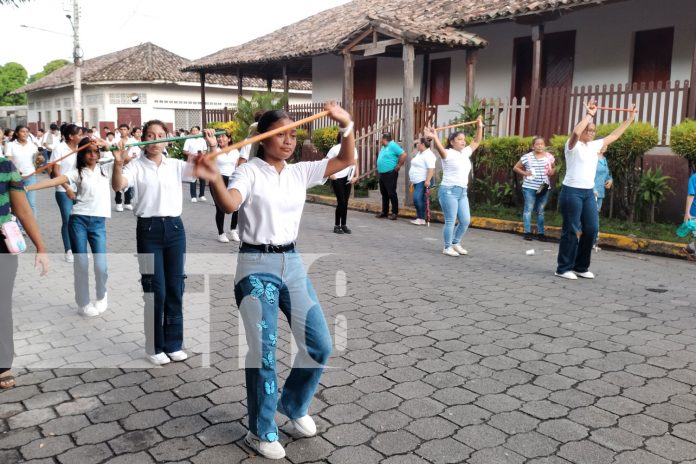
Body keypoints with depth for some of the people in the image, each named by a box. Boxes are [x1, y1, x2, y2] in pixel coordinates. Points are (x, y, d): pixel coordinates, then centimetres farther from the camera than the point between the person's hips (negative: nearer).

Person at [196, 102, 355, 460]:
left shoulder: (300, 172, 9)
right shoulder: (249, 172, -6)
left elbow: (346, 160, 6)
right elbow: (230, 204, -26)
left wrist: (346, 125, -9)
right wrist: (214, 179, -46)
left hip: (292, 263, 6)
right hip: (256, 265, -5)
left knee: (320, 345, 5)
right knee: (264, 351, 0)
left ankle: (293, 405, 31)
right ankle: (261, 431, 19)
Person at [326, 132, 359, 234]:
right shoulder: (335, 148, -7)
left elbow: (355, 163, 16)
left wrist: (356, 176, 7)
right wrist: (330, 175, -11)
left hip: (348, 179, 5)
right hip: (337, 179, -5)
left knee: (345, 202, 8)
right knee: (341, 202, -7)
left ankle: (343, 225, 17)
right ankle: (337, 226, 3)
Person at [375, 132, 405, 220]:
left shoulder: (393, 145, -12)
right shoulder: (383, 147, 15)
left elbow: (403, 155, -19)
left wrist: (398, 166, -14)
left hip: (390, 174, -9)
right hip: (382, 174, 9)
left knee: (391, 194, -6)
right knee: (384, 193, 14)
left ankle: (395, 213, -1)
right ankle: (384, 212, 22)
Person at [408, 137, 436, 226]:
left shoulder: (428, 155, -15)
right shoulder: (419, 153, 17)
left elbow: (431, 169, -23)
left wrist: (428, 180, -30)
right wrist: (411, 177, 27)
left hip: (423, 181, -10)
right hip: (417, 181, 10)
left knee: (417, 198, -17)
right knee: (418, 199, 10)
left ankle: (421, 219, -11)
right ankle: (419, 218, 15)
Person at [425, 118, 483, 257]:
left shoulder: (465, 153, 14)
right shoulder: (448, 154, -9)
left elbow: (476, 142, 26)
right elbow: (440, 148, -30)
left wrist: (479, 127, 23)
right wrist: (434, 138, -47)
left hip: (462, 192, 8)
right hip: (449, 191, -8)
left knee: (466, 221, 8)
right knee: (450, 221, -2)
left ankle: (456, 243, 27)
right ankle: (447, 247, 11)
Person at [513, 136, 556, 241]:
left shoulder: (549, 157, 3)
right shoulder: (527, 157, -5)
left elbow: (553, 168, 17)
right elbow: (515, 168, 2)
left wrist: (552, 172, -5)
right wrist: (524, 173, -11)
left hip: (544, 188, 3)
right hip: (529, 188, -3)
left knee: (540, 211, 11)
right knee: (528, 209, 0)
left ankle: (540, 233, 17)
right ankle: (527, 232, 6)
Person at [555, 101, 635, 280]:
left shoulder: (595, 145, 15)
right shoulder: (573, 145, -6)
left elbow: (614, 135, 24)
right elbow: (576, 132, -28)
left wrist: (630, 118, 24)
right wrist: (589, 114, -23)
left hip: (589, 193, 7)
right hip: (572, 192, -7)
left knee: (592, 229, 5)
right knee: (571, 230, -4)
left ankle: (581, 267, 17)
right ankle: (563, 268, 5)